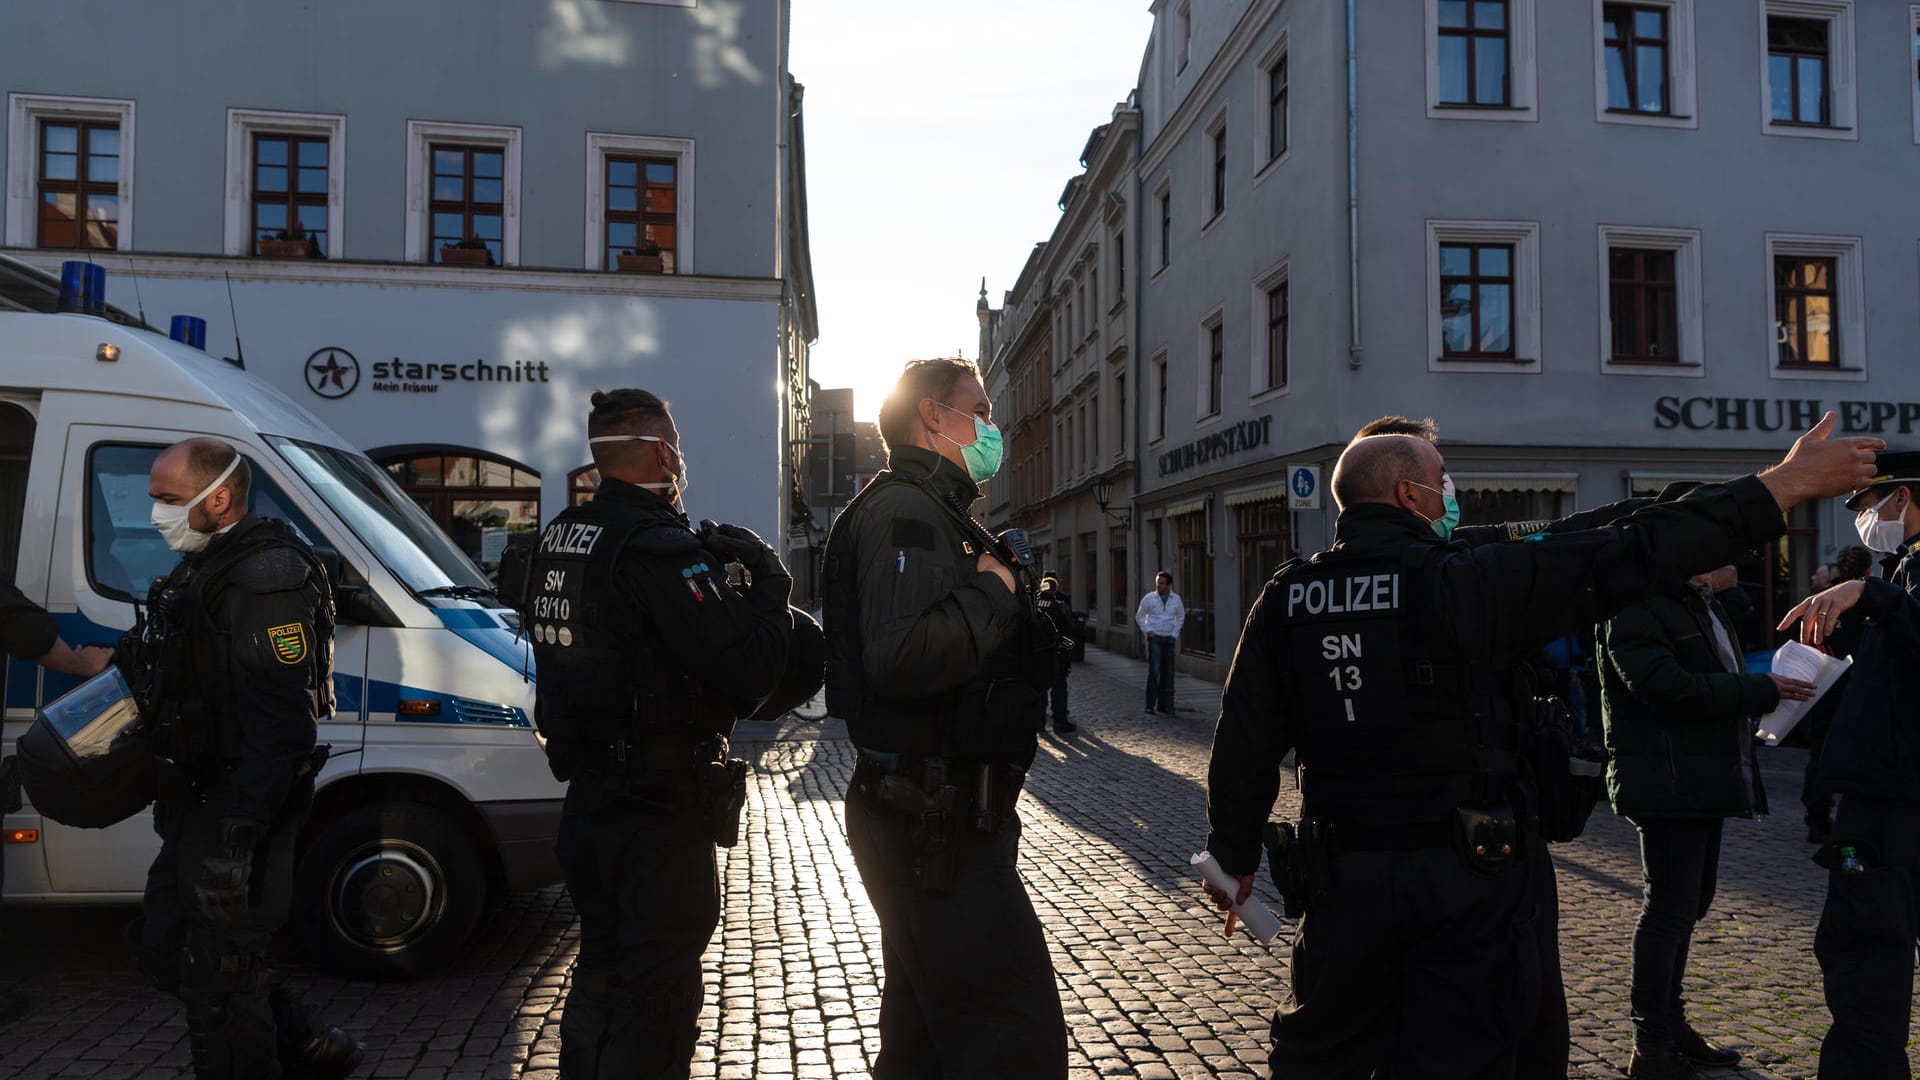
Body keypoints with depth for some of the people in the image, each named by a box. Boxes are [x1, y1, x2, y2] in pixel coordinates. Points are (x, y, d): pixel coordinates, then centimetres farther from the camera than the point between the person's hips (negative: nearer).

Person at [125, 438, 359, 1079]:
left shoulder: (267, 575, -21)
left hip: (241, 804, -11)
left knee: (220, 973, -2)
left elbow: (280, 719, -27)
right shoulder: (205, 566, 13)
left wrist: (238, 832, -30)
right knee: (162, 946, 20)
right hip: (200, 796, 11)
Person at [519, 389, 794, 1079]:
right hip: (661, 816, -9)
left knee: (601, 972, 24)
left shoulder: (558, 540, 7)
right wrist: (770, 580, -11)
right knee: (658, 1000, 4)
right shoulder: (659, 550, -22)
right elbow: (748, 670, -28)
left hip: (588, 803, 9)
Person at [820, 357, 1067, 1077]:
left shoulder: (933, 511, 22)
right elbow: (899, 658, -30)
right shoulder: (906, 509, -14)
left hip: (938, 816, 11)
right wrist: (993, 591, -16)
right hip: (934, 822, -11)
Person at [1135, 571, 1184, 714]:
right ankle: (1150, 705, -8)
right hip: (1154, 638, -3)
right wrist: (1148, 631, -4)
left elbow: (1181, 617, 17)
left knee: (1168, 673, 5)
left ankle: (1164, 705, 13)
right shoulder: (1149, 598, -2)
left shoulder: (1176, 599, 5)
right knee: (1154, 671, -12)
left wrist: (1175, 633, 7)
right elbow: (1139, 617, 7)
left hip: (1169, 639, 3)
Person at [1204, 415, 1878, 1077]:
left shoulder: (1286, 598, -2)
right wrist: (1787, 484, -4)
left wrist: (1234, 857, 13)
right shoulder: (1468, 582, -14)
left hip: (1342, 876, 4)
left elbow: (1244, 743, 1)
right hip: (1464, 879, -3)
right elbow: (1628, 558, -13)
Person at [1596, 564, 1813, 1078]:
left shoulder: (1705, 605, 19)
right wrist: (1761, 691, -19)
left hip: (1706, 782, 10)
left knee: (1689, 902, 18)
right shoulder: (1635, 609, -15)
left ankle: (1670, 1023, 31)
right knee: (1671, 906, -5)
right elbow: (1669, 686, -26)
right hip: (1668, 784, -10)